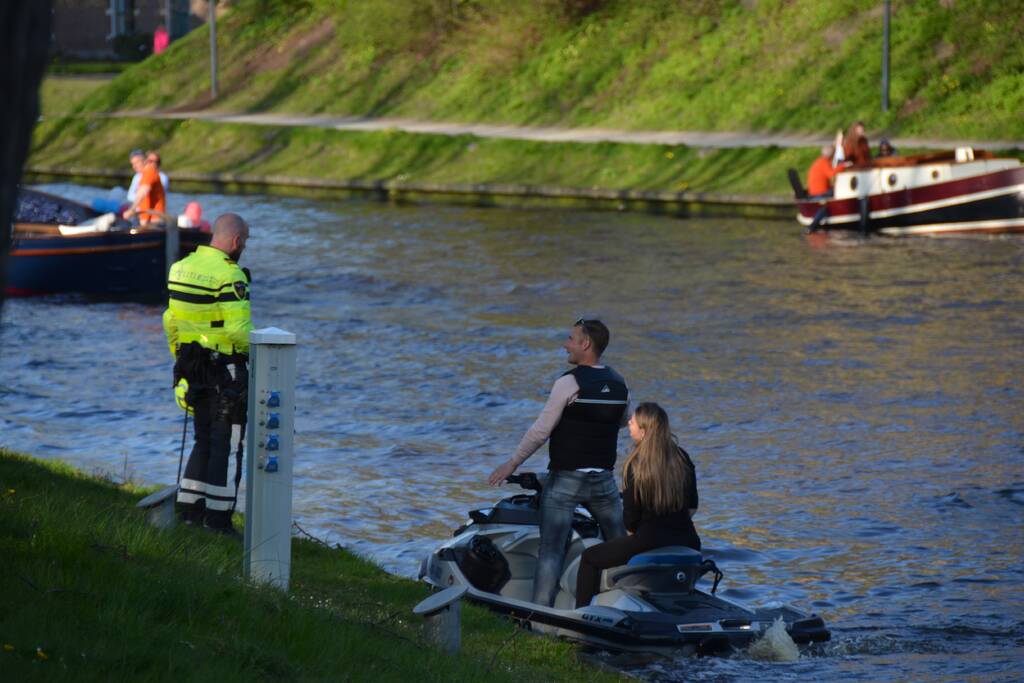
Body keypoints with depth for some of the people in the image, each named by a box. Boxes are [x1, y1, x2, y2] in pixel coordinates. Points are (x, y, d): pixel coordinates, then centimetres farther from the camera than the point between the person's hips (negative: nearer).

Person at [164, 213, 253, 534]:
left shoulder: (182, 267, 7)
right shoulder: (230, 275, -18)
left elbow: (171, 320, 12)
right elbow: (239, 329, -23)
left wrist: (180, 357, 21)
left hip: (193, 363, 8)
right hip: (227, 369, -8)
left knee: (204, 441, 17)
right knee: (227, 444, 0)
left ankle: (189, 510, 17)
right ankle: (218, 518, 1)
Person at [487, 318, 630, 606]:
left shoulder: (569, 382, -13)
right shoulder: (619, 384, 5)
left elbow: (541, 431, -12)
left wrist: (512, 464, -2)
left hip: (565, 478, -5)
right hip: (604, 479, 5)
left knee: (551, 551, -8)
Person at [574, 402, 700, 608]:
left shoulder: (636, 466, -11)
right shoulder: (682, 458, 4)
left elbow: (631, 517, -6)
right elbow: (692, 506, 12)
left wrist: (634, 535, 14)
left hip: (649, 542, -6)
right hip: (686, 542, 6)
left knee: (589, 558, 12)